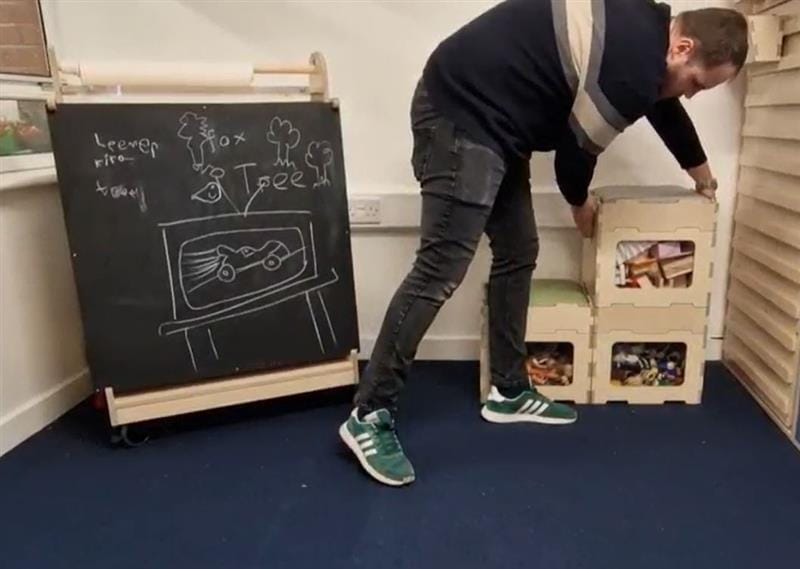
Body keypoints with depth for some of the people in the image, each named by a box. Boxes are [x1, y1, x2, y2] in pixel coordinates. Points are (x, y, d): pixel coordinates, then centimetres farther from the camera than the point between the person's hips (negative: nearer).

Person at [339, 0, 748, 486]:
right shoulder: (630, 66, -19)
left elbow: (667, 107, 30)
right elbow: (578, 148, -7)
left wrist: (701, 172, 45)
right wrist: (581, 204, 16)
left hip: (487, 116, 10)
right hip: (460, 114, -10)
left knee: (518, 254, 10)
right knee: (442, 270, -15)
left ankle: (509, 391, 21)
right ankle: (369, 416, -7)